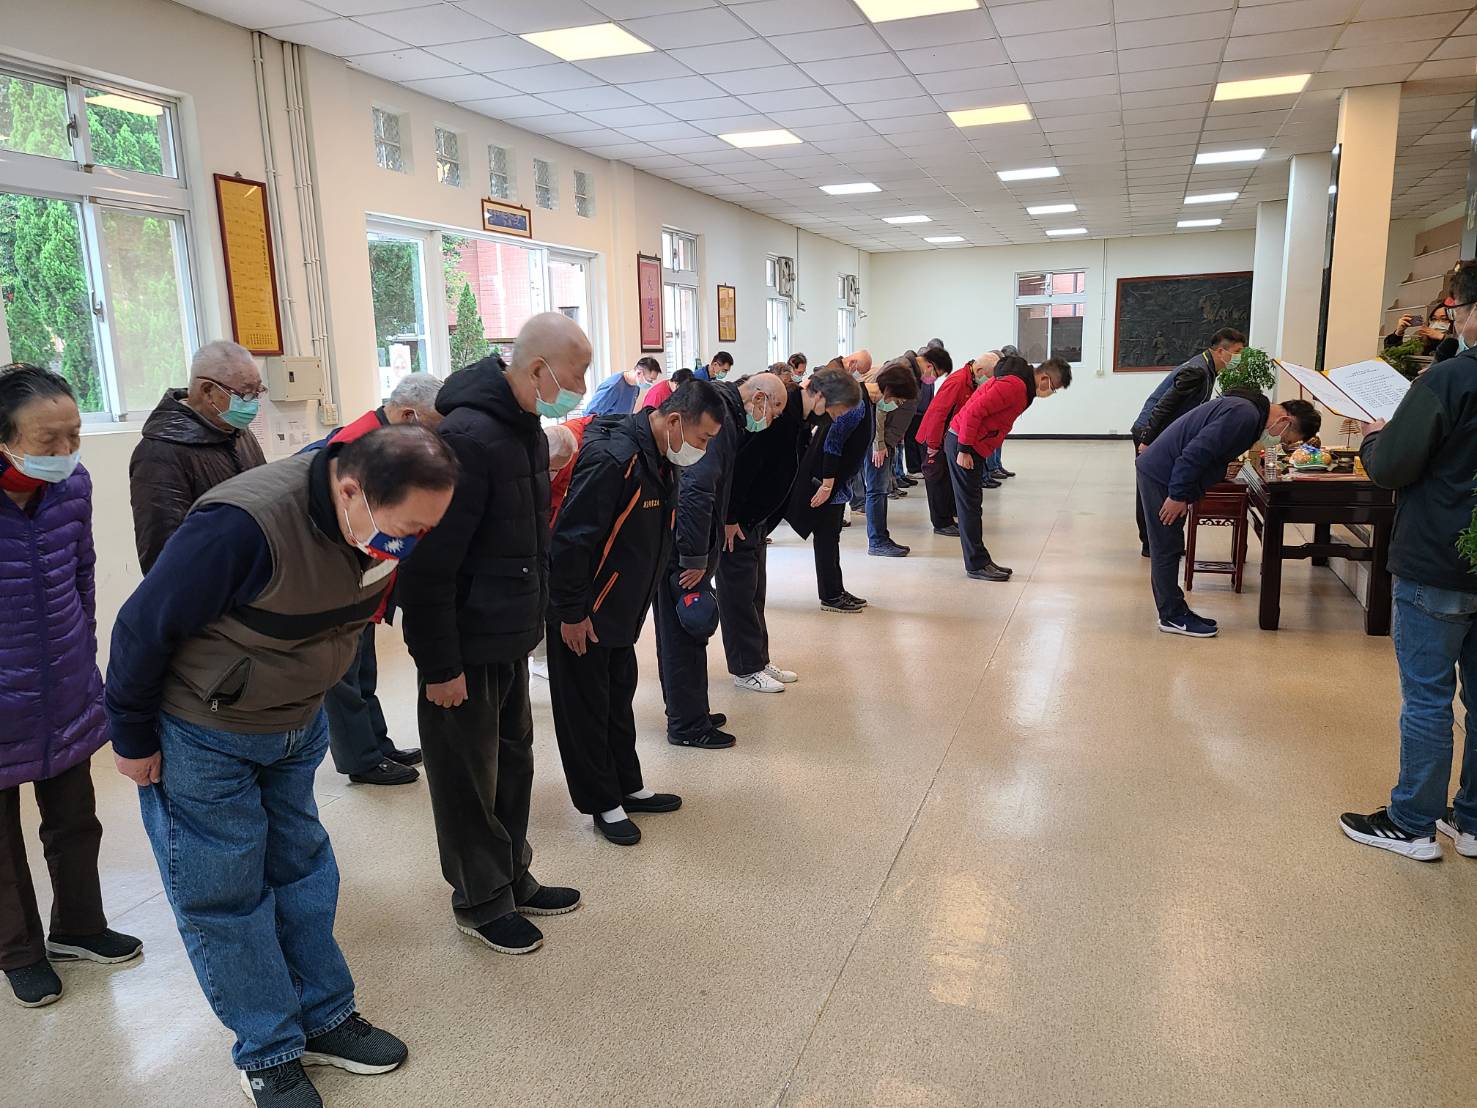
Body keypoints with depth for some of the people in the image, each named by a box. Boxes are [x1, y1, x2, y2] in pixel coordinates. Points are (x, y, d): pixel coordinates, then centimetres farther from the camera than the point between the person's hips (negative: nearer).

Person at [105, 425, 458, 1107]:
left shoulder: (383, 525, -13)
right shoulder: (243, 525, -36)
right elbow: (144, 628, -23)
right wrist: (133, 741, -11)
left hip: (298, 727, 6)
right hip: (201, 740, -6)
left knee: (302, 870, 15)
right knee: (223, 895, 5)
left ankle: (325, 1018, 30)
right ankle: (269, 1053, 22)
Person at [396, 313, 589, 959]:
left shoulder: (524, 426, 6)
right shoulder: (467, 438, -25)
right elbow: (429, 565, -25)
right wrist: (440, 664, -21)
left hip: (511, 639, 9)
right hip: (465, 648, -9)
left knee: (513, 761, 20)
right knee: (469, 779, 8)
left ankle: (513, 880, 37)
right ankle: (480, 903, 26)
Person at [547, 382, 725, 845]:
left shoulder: (661, 459, 3)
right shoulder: (613, 458, -28)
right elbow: (572, 538, -28)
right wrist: (572, 613, -23)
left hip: (620, 611, 9)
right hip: (582, 615, -9)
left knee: (618, 699, 19)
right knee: (586, 707, 5)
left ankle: (628, 787, 33)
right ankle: (603, 804, 18)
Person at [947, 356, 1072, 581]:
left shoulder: (1022, 386, 13)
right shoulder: (1014, 386, -20)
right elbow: (974, 411, -24)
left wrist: (969, 448, 14)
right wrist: (964, 450, -21)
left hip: (973, 445, 10)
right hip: (963, 445, -10)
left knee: (972, 505, 11)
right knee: (970, 505, -5)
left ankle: (980, 561, 16)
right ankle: (977, 565, 0)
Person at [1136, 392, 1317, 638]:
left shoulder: (1252, 411, 12)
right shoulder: (1245, 415, -21)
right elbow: (1196, 452, -26)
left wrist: (1184, 495, 13)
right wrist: (1178, 496, -21)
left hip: (1163, 473, 10)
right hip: (1160, 476, -10)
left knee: (1171, 548, 13)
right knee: (1167, 549, -3)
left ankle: (1174, 611, 20)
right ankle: (1172, 616, 4)